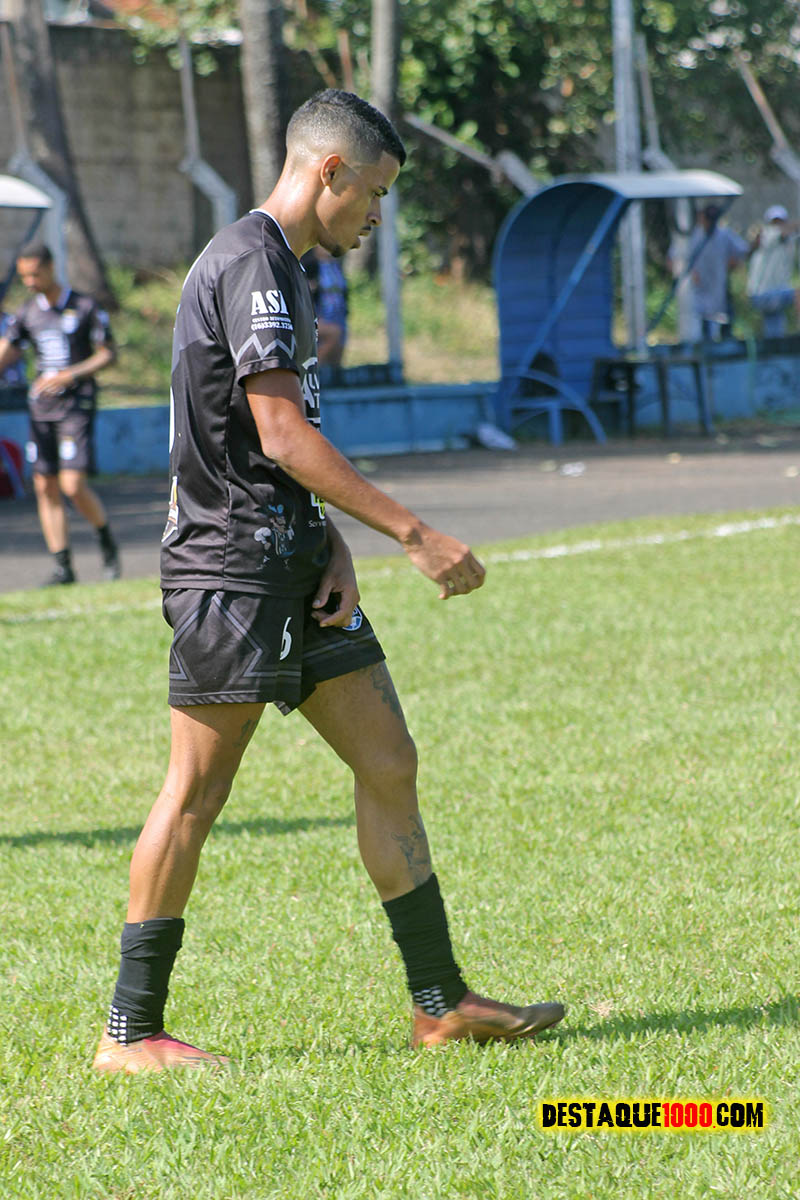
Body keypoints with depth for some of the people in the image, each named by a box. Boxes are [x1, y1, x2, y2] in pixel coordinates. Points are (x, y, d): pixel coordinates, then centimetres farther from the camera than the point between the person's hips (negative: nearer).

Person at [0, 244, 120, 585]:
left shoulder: (85, 307, -4)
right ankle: (63, 566, 7)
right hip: (41, 407, 5)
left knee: (73, 485, -14)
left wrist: (70, 375, -16)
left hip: (77, 404, -5)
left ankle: (106, 541, 12)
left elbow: (108, 354, -2)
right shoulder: (27, 313, 8)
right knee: (45, 487, 1)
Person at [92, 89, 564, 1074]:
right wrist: (413, 535, -20)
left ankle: (440, 1004, 12)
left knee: (388, 764, 8)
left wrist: (334, 547, 6)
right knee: (196, 792, -5)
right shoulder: (249, 262, -14)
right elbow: (281, 436, -21)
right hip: (230, 564, -10)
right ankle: (129, 1033, 1)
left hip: (291, 560, 10)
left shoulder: (281, 268, 18)